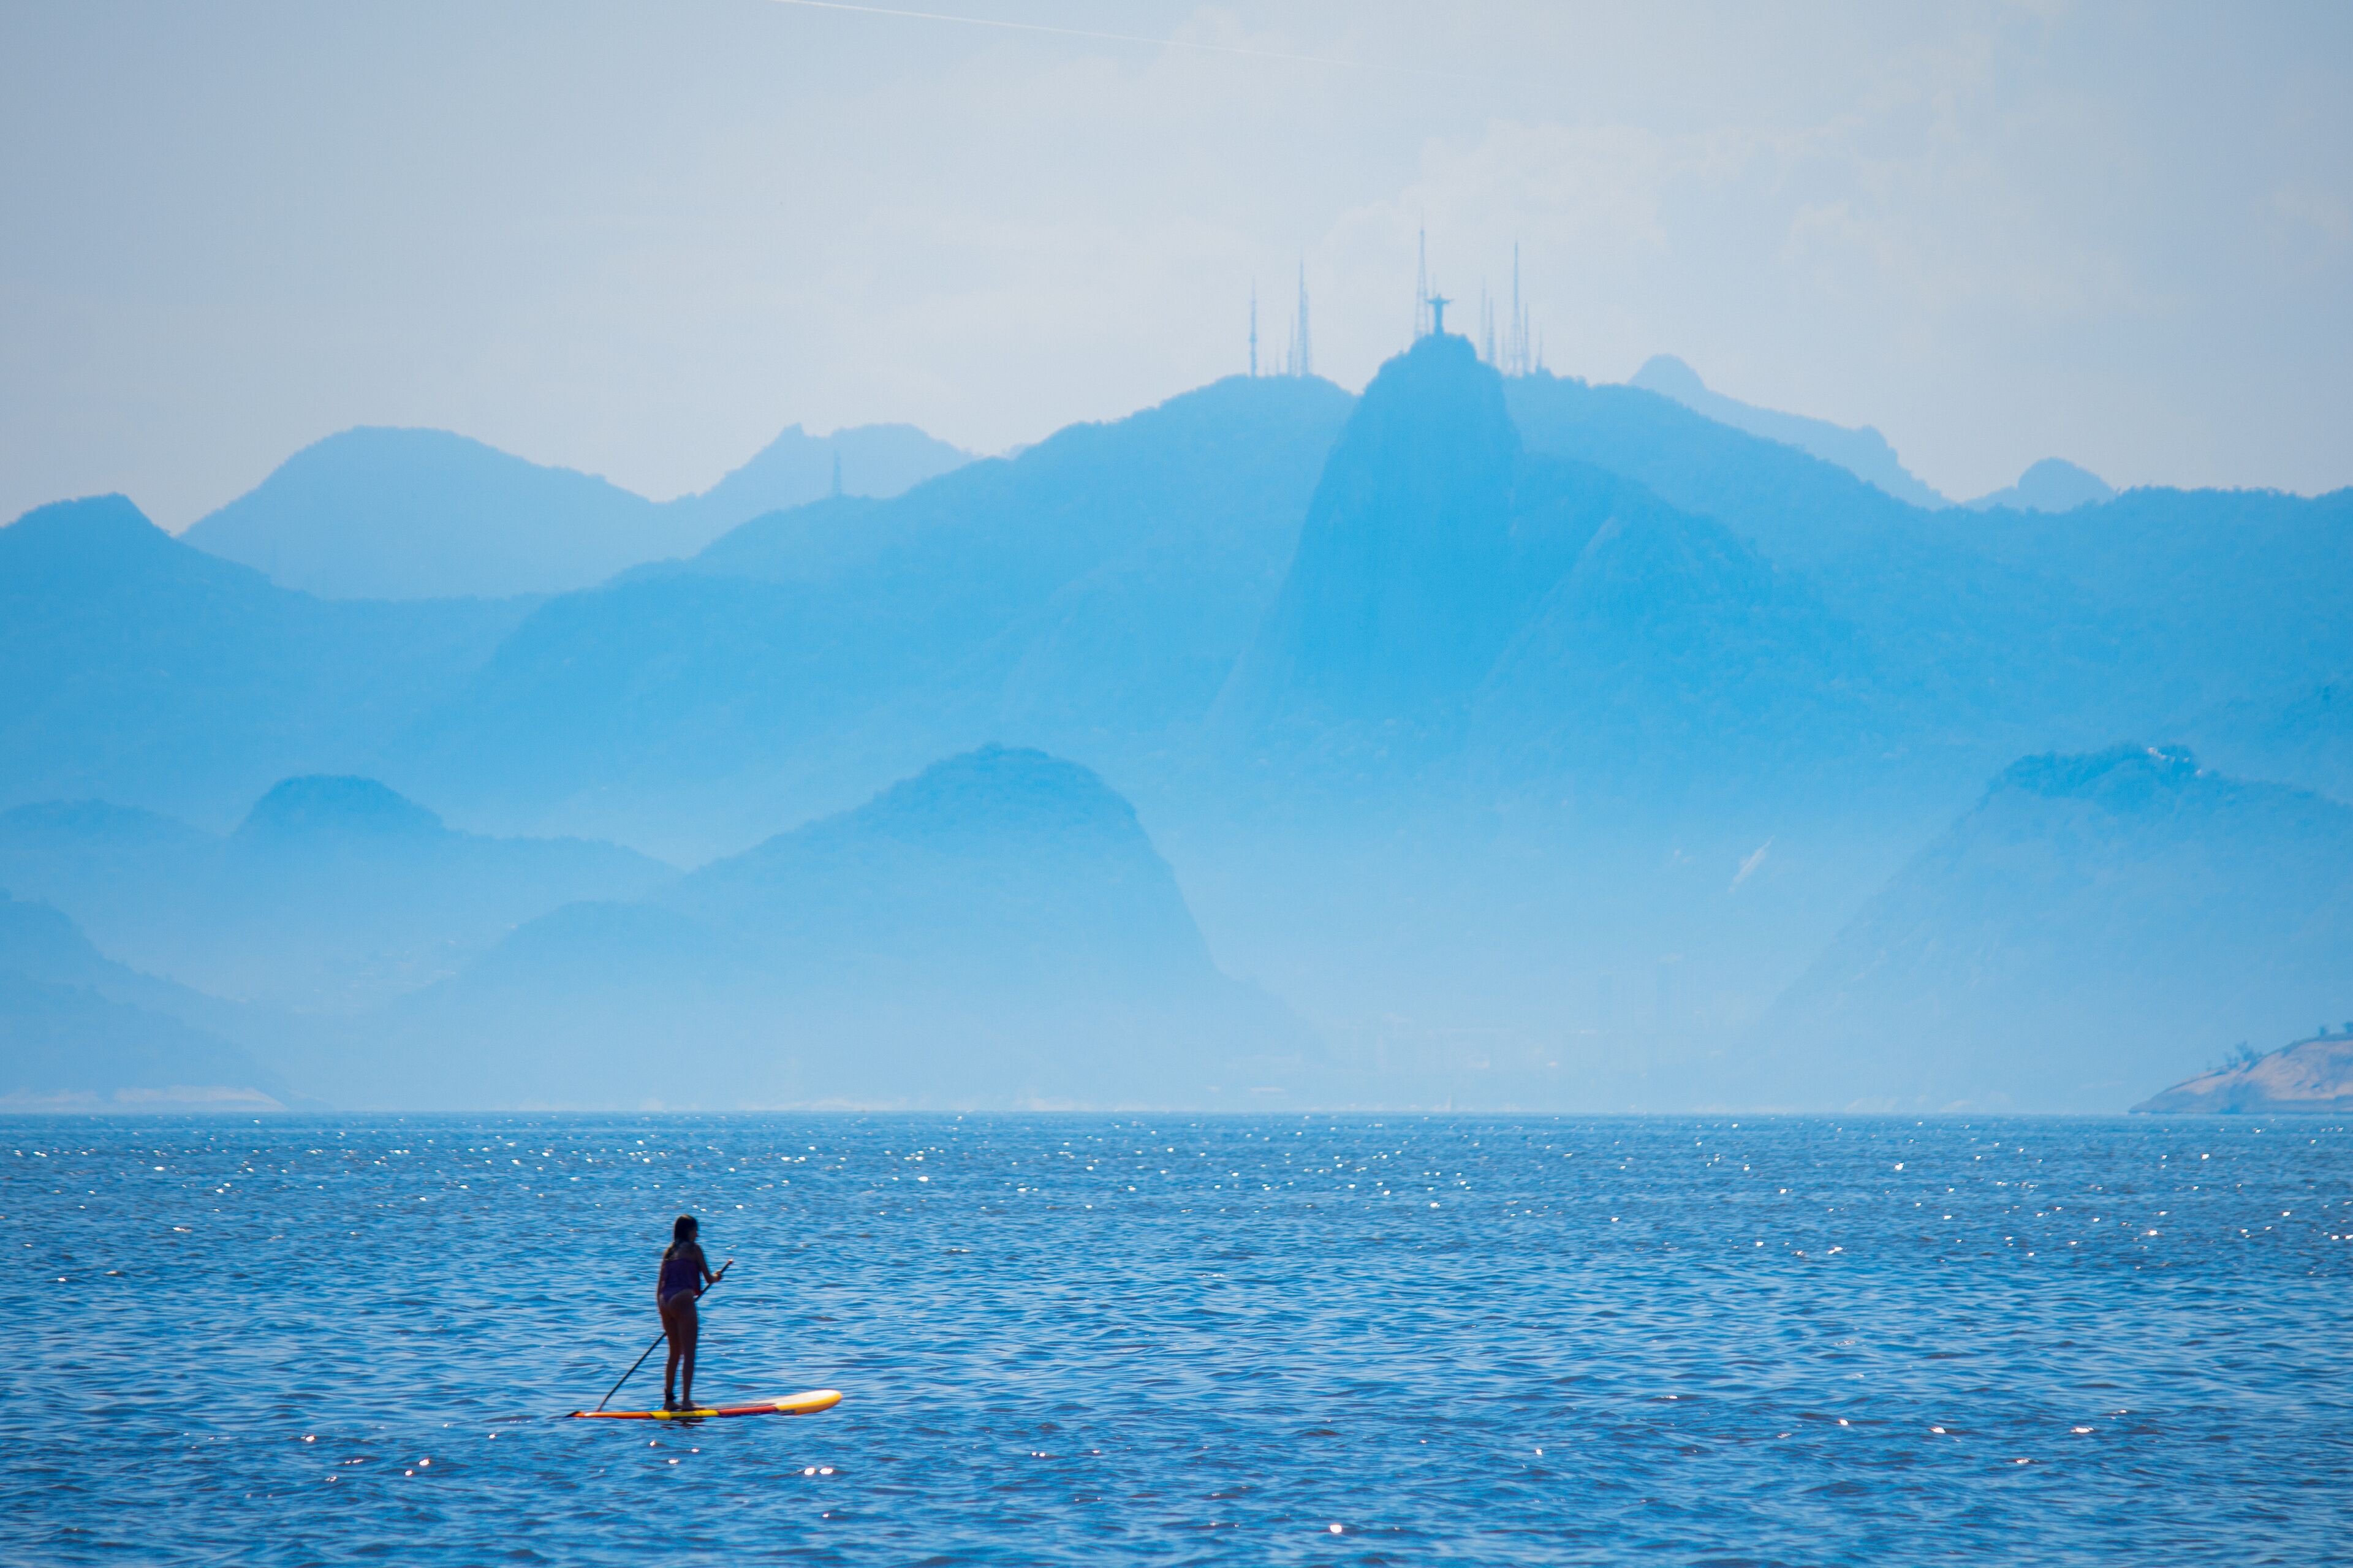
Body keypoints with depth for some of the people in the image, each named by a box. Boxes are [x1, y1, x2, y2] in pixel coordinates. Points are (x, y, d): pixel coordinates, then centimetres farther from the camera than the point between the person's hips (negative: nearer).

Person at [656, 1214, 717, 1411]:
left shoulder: (668, 1251, 18)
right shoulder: (694, 1248, 2)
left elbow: (660, 1282, 18)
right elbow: (708, 1278, 4)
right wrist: (715, 1277, 26)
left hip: (665, 1301, 7)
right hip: (683, 1299, -7)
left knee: (675, 1353, 16)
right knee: (689, 1353, -6)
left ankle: (669, 1399, 17)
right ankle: (686, 1400, -14)